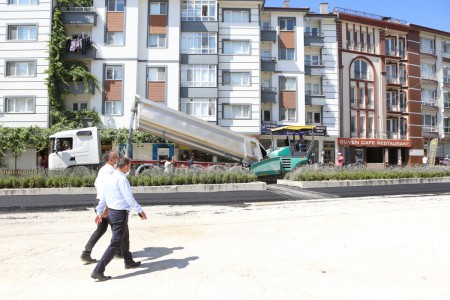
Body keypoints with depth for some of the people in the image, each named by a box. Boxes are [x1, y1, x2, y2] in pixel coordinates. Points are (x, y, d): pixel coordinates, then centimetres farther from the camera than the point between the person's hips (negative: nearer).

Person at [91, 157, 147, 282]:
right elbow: (129, 198, -20)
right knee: (115, 243, -2)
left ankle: (129, 262, 42)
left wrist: (99, 212, 20)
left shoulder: (109, 178, 8)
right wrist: (140, 211, -12)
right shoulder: (122, 179, -19)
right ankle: (98, 271, -1)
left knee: (125, 239, 25)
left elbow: (103, 197, 13)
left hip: (111, 212, 10)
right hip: (120, 214, -10)